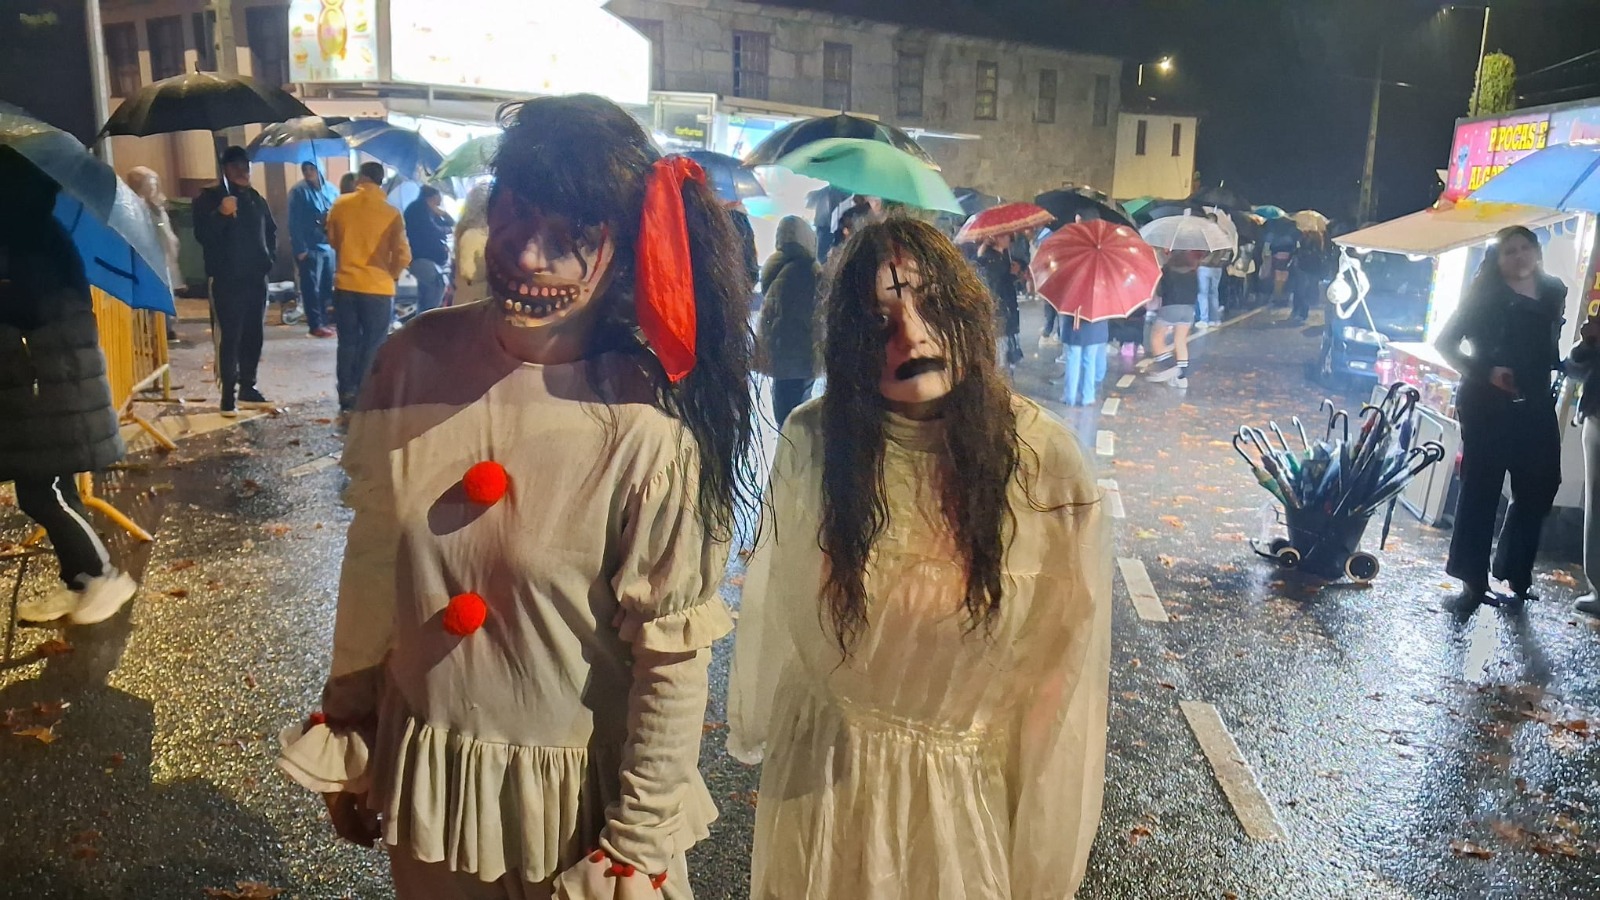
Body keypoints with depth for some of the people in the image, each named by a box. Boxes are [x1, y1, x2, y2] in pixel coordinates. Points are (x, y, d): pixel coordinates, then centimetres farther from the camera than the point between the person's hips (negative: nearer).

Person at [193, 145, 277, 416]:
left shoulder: (256, 199, 14)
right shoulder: (209, 198, -3)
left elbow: (271, 230, 26)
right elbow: (202, 235, -15)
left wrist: (270, 257, 11)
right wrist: (221, 214, -30)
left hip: (256, 277, 6)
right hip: (227, 280, -6)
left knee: (254, 336, 10)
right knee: (229, 337, -8)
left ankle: (248, 387, 20)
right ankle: (229, 393, -5)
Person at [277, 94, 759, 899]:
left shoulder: (646, 428, -23)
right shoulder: (416, 357, -11)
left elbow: (672, 659, -16)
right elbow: (371, 558, 1)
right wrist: (344, 733, 10)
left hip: (574, 787, -4)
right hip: (422, 768, 4)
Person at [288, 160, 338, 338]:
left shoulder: (330, 189, 8)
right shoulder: (299, 191, -7)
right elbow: (294, 223, -10)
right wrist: (300, 249, -15)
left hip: (329, 246, 5)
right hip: (309, 247, -5)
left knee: (326, 286, 10)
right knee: (311, 287, -2)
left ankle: (323, 321, 20)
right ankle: (316, 324, 2)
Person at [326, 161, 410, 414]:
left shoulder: (340, 205, -1)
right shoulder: (391, 212, -7)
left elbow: (333, 240, 13)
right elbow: (403, 255, -10)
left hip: (345, 284, 2)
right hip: (378, 288, -2)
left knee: (348, 342, 13)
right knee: (373, 345, 6)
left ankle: (347, 396, 15)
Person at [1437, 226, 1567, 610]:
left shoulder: (1554, 292, 12)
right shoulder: (1486, 294, -3)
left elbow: (1550, 350, 21)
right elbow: (1446, 342, -6)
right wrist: (1486, 372, -15)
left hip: (1536, 406, 5)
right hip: (1488, 404, -5)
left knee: (1538, 488, 8)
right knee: (1481, 488, -1)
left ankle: (1514, 576, 22)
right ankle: (1474, 582, 4)